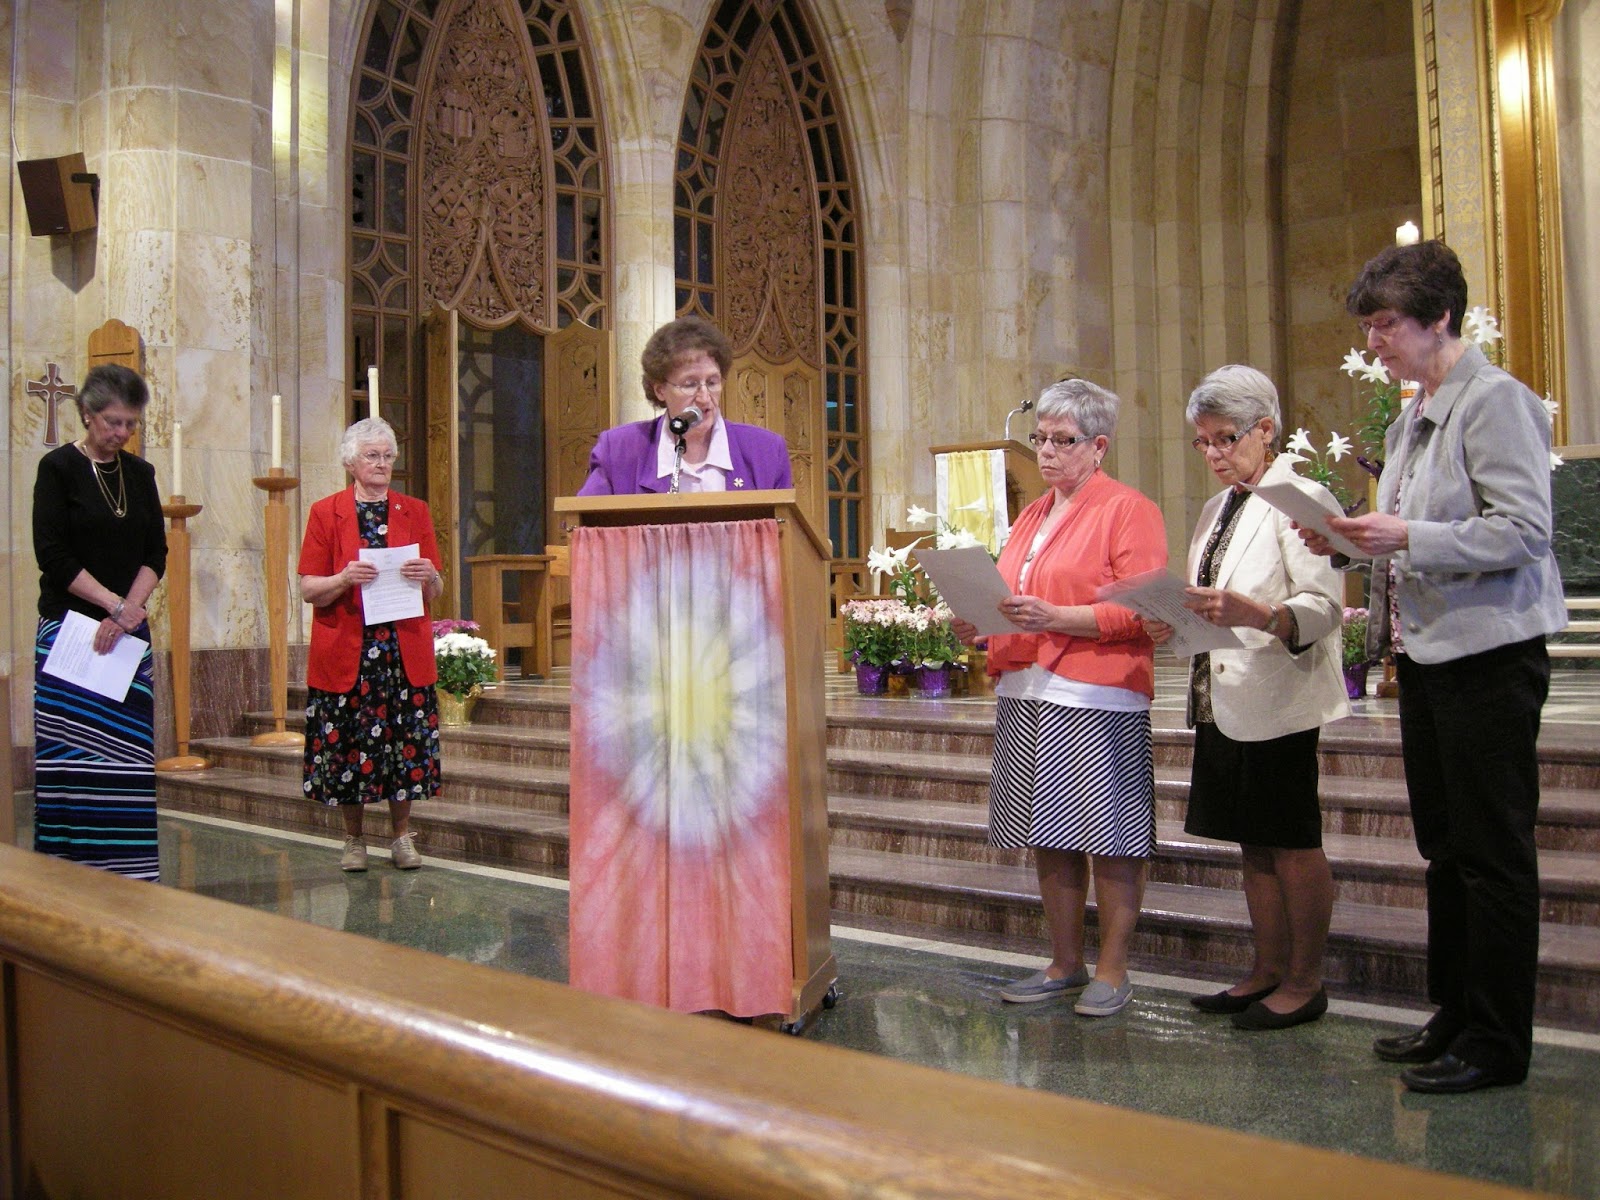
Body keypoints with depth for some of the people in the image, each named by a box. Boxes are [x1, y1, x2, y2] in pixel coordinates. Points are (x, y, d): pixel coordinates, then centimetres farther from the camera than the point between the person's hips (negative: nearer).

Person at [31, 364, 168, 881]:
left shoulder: (139, 472, 12)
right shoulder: (59, 467, -2)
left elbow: (156, 552, 7)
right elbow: (52, 554, -9)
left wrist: (129, 612, -8)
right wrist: (116, 604, -13)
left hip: (131, 632, 4)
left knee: (129, 757, 3)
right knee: (74, 758, -5)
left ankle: (129, 872, 7)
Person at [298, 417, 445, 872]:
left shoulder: (415, 512, 11)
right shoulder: (326, 512, 5)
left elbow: (435, 593, 12)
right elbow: (308, 590, 1)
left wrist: (429, 576, -11)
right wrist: (344, 579, -18)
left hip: (405, 651, 2)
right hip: (345, 651, -1)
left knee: (406, 741, 1)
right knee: (346, 745, 1)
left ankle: (402, 836, 16)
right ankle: (354, 840, 17)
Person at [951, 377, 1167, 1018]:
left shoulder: (1128, 509, -2)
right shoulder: (1031, 515, 21)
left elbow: (1140, 612, -12)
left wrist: (1055, 618, -21)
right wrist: (978, 622, 5)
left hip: (1098, 700, -7)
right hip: (1026, 697, 7)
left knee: (1109, 843, -1)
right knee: (1049, 841, 10)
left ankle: (1112, 970, 10)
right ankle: (1065, 965, 20)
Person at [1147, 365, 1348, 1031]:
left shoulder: (1300, 499, -9)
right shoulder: (1217, 509, 17)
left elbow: (1324, 607, -19)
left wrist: (1250, 613, -35)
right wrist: (1175, 624, 2)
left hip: (1276, 702, -8)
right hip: (1221, 698, 9)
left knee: (1291, 841, 0)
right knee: (1252, 842, 14)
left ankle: (1305, 982, 11)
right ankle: (1268, 970, 24)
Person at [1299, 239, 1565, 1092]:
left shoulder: (1496, 400, -10)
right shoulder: (1412, 419, 16)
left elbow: (1524, 529, -17)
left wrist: (1409, 538, -25)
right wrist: (1352, 539, 5)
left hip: (1489, 648, -9)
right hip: (1425, 649, 9)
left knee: (1493, 852, -2)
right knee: (1444, 847, 14)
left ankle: (1498, 1044, 7)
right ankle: (1454, 1016, 26)